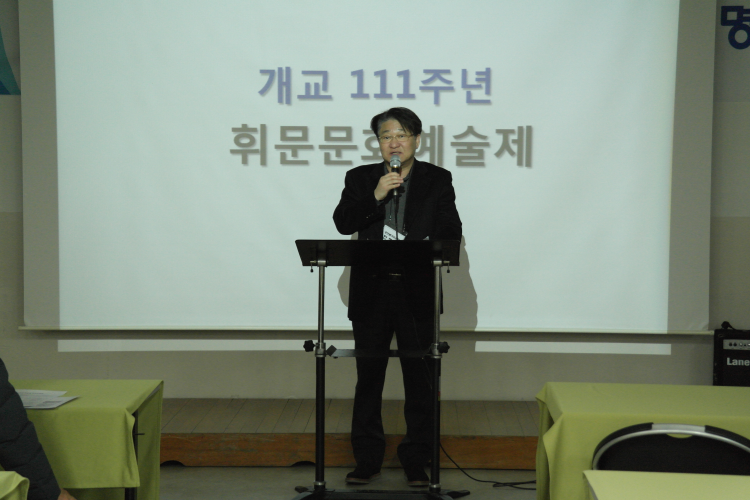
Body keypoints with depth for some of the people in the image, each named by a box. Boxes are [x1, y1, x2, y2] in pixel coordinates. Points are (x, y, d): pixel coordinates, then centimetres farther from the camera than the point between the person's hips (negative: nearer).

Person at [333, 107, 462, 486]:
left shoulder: (437, 180, 5)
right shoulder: (360, 178, 8)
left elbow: (451, 231, -2)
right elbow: (342, 223, -4)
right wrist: (375, 197, -16)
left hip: (417, 293, -1)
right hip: (371, 290, 1)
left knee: (419, 380, 4)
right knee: (368, 378, 7)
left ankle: (416, 462, 15)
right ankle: (367, 459, 18)